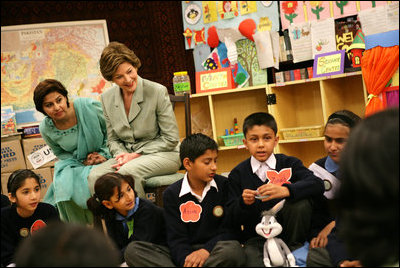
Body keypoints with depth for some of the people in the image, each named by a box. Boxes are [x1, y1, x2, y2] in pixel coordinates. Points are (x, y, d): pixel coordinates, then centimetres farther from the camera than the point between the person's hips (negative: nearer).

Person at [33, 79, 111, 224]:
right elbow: (60, 153, 8)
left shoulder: (89, 106, -18)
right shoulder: (46, 129, -9)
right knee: (64, 185, -27)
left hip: (103, 157, -2)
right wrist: (83, 162, -8)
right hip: (73, 163, 3)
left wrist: (104, 154, -14)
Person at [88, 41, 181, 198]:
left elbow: (171, 139, -8)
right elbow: (113, 139, 14)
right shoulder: (107, 98, 6)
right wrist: (122, 155, -10)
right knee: (95, 178, -25)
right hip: (128, 156, 4)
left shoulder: (157, 92, -10)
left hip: (163, 154, -4)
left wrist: (136, 155, -12)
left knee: (127, 171, -35)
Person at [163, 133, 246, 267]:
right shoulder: (171, 194, 5)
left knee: (231, 251, -40)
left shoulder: (224, 185, 4)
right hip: (189, 251, 1)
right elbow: (176, 238, -1)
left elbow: (230, 228, 2)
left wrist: (206, 250, -17)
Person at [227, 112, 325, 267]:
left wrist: (285, 190, -33)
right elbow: (234, 220, 1)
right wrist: (243, 203, -22)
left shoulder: (289, 164, 3)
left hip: (289, 233, 4)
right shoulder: (238, 174, 3)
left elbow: (318, 184, -17)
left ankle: (294, 249, -5)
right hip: (256, 239, -4)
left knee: (301, 202, -24)